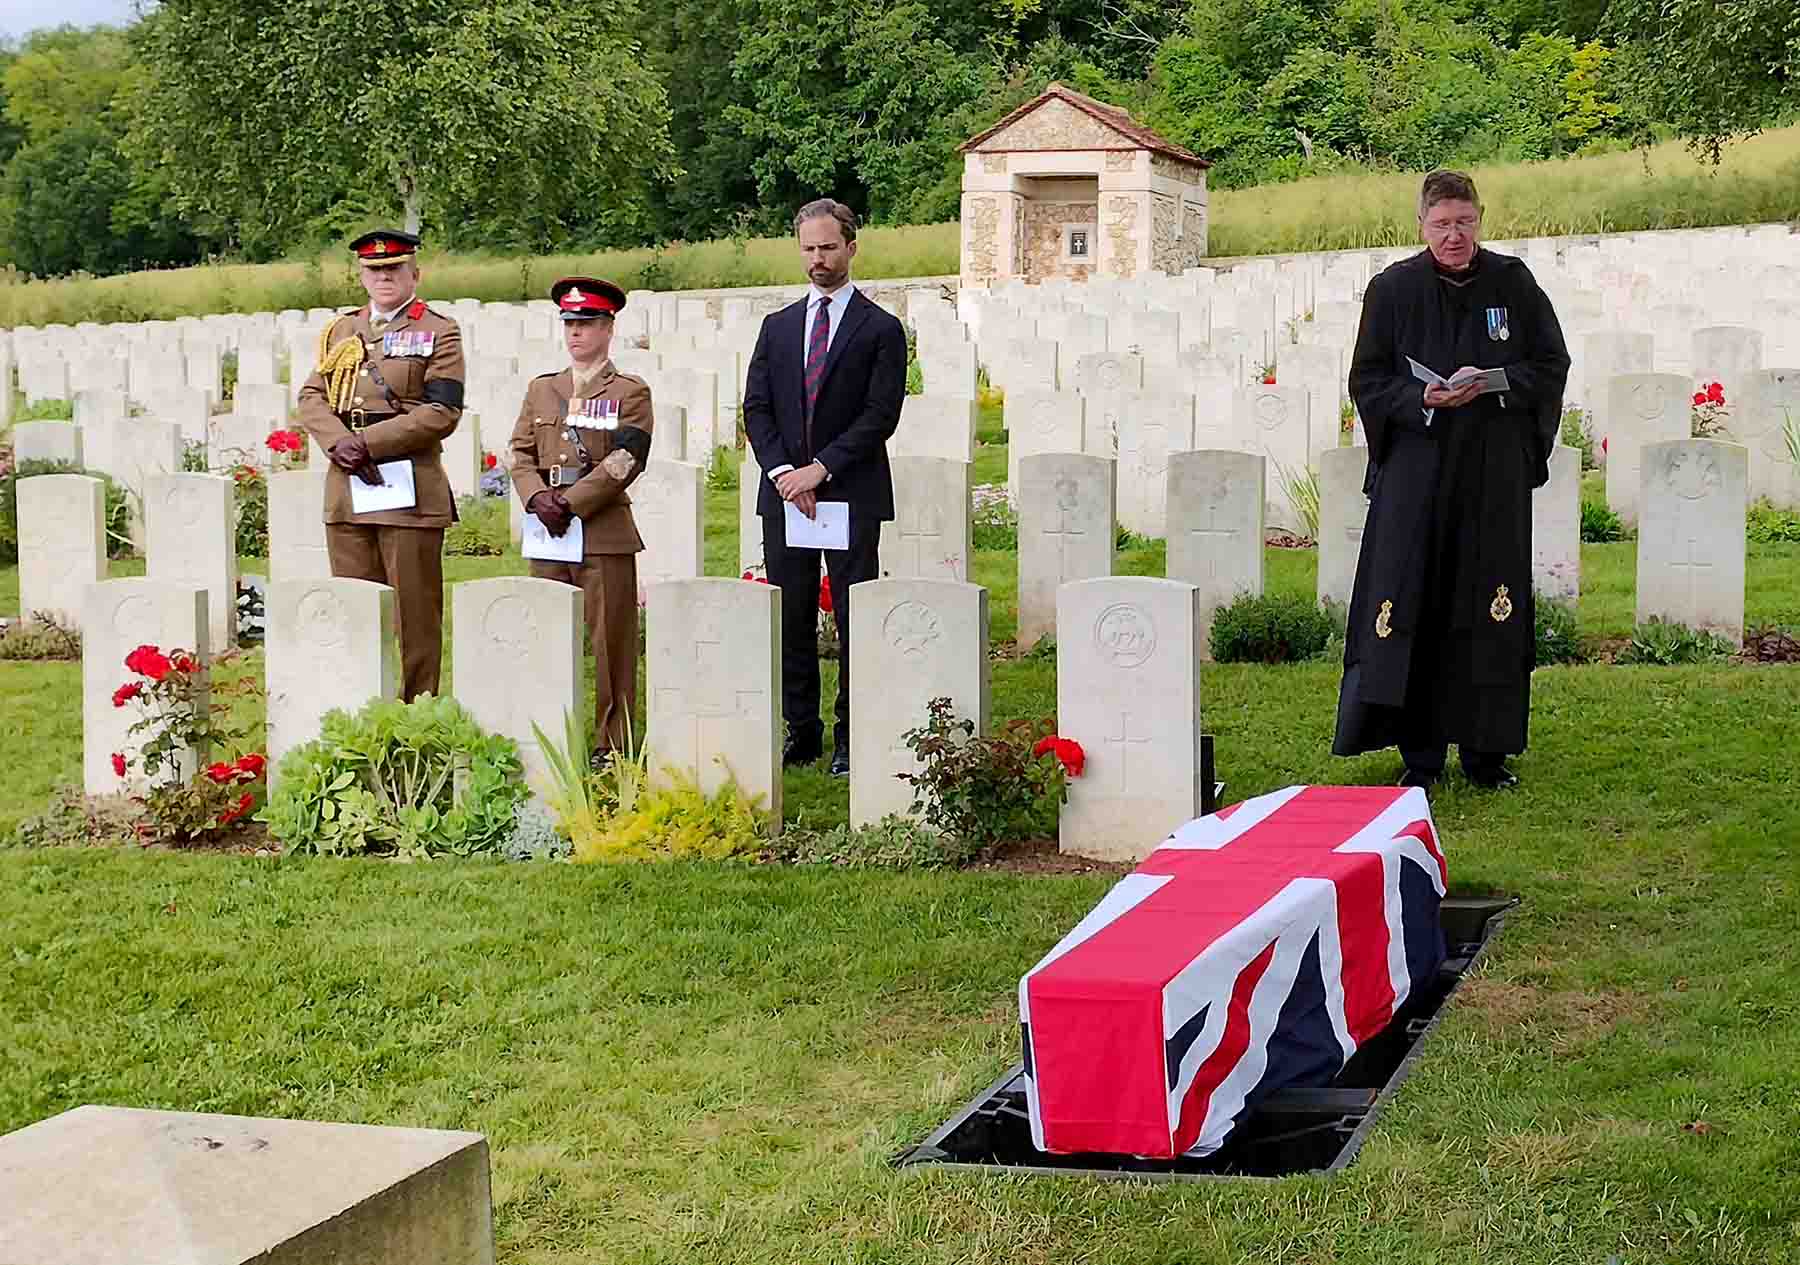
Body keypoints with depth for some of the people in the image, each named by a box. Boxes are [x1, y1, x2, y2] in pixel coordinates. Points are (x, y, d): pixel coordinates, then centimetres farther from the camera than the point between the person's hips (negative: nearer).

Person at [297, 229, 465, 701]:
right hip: (346, 488, 5)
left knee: (414, 610, -1)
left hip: (410, 489, -5)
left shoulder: (439, 332, 1)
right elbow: (312, 397, 10)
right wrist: (339, 442, -10)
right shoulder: (340, 331, 17)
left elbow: (442, 412, -9)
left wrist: (370, 442, -15)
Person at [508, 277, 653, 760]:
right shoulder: (541, 389, 17)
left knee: (609, 643, -2)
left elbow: (624, 462, -8)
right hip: (547, 532, 4)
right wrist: (538, 498, -8)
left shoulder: (630, 393, 2)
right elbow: (521, 453, 11)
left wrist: (570, 503, -14)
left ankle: (611, 744, 3)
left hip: (605, 534, -4)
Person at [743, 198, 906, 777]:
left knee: (855, 620, -1)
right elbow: (756, 408, 8)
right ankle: (801, 732, 15)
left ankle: (851, 739, 5)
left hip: (853, 495, -4)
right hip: (785, 493, 4)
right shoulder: (778, 326, 15)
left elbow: (881, 414, -7)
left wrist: (821, 468, -14)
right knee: (791, 620, 6)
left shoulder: (881, 329, 2)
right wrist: (782, 472, -8)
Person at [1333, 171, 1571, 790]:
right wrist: (1422, 399, -15)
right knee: (1413, 607, -4)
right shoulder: (1392, 289, 2)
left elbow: (1552, 364, 6)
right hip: (1415, 470, -1)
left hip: (1495, 476, 1)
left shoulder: (1513, 283, 4)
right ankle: (1419, 755, 3)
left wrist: (1491, 384, -11)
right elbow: (1367, 380, 3)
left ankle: (1485, 750, 13)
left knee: (1487, 609, 3)